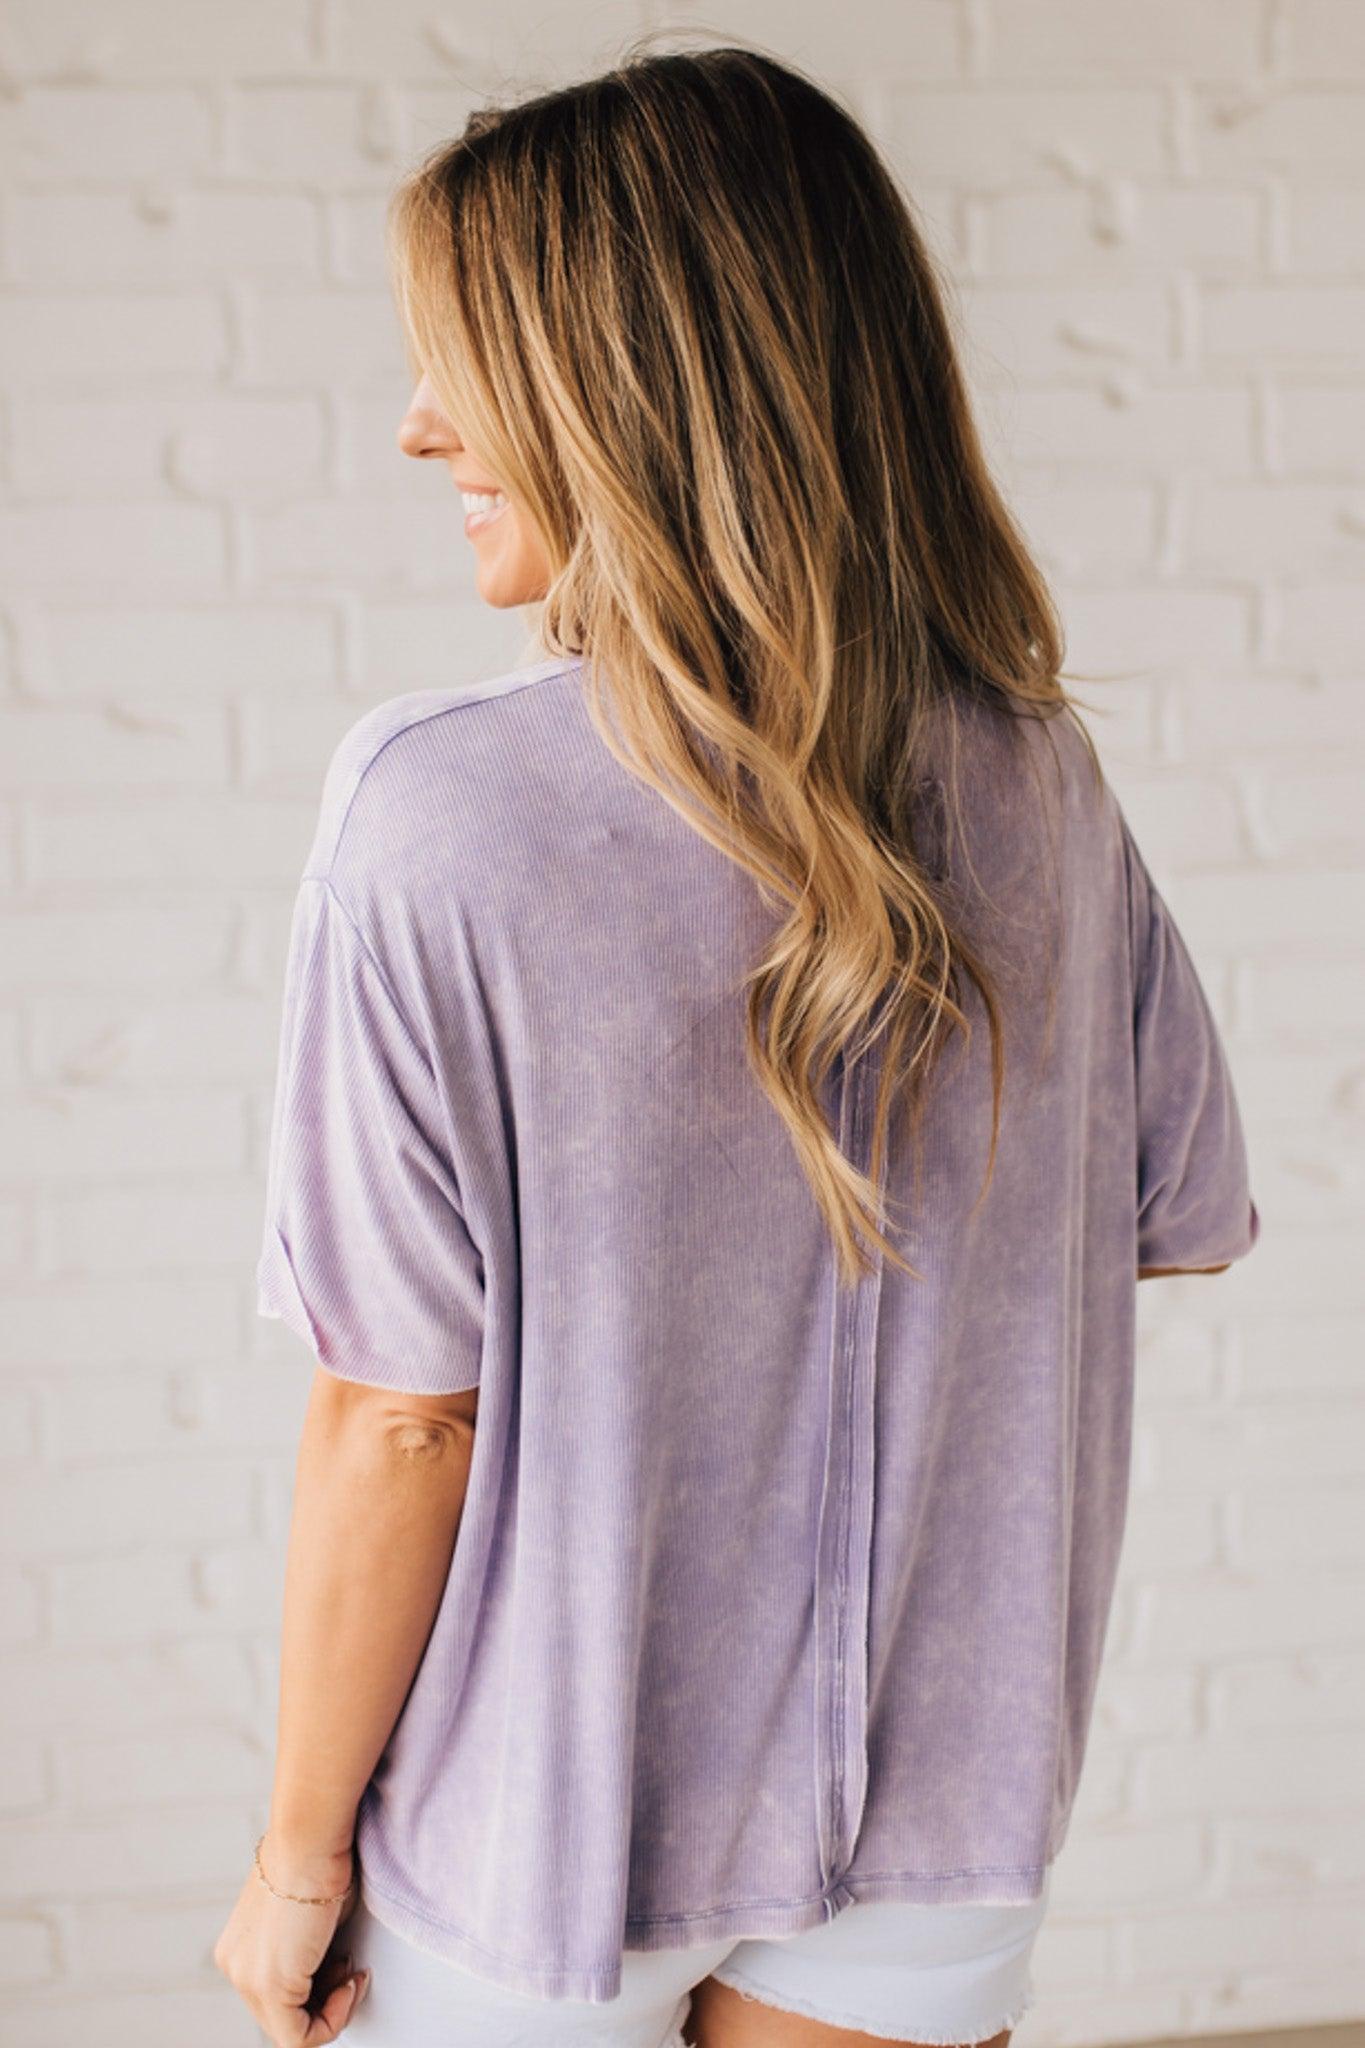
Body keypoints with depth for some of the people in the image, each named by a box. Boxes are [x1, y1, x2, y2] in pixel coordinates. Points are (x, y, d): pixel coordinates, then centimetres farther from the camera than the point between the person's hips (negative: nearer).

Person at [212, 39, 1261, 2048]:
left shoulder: (442, 818, -22)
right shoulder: (1044, 786, -8)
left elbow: (402, 1415, -18)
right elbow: (1189, 1218, 4)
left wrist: (298, 1850, -5)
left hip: (541, 1827, -3)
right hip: (937, 1797, 4)